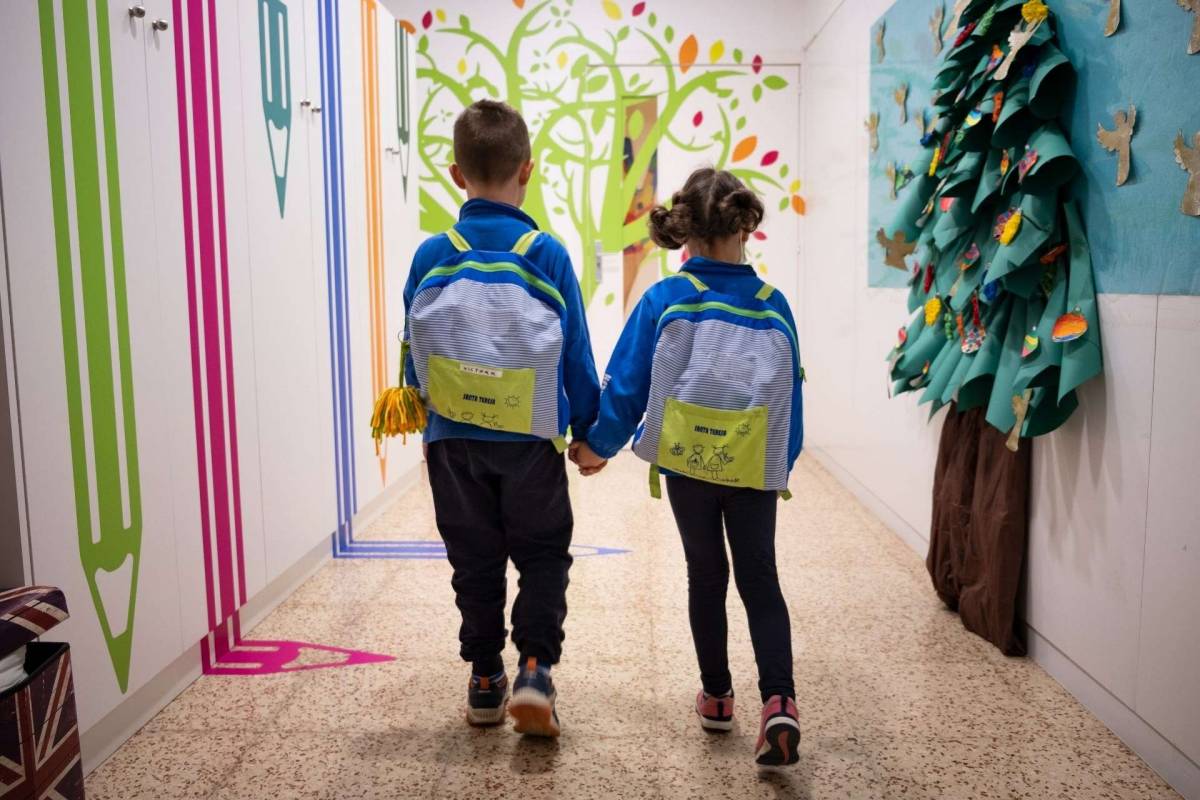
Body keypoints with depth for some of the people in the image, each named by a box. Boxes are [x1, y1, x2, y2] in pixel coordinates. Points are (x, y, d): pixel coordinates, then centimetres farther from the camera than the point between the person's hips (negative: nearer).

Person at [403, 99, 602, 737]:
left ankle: (485, 680, 24)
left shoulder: (431, 256, -4)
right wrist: (589, 432, 10)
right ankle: (534, 668, 3)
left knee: (475, 563, 16)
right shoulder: (547, 254, -8)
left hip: (454, 443, 2)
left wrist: (427, 426, 20)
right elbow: (577, 357, -3)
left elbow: (415, 355, 5)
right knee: (543, 558, 15)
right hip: (531, 442, -2)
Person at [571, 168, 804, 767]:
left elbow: (626, 384, -7)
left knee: (706, 576, 17)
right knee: (760, 581, 9)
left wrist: (597, 445, 7)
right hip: (756, 470, 0)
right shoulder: (774, 306, -3)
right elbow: (791, 396, 4)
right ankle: (778, 701, -7)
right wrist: (783, 465, 18)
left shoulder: (665, 300, -8)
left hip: (687, 464, 0)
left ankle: (716, 696, 27)